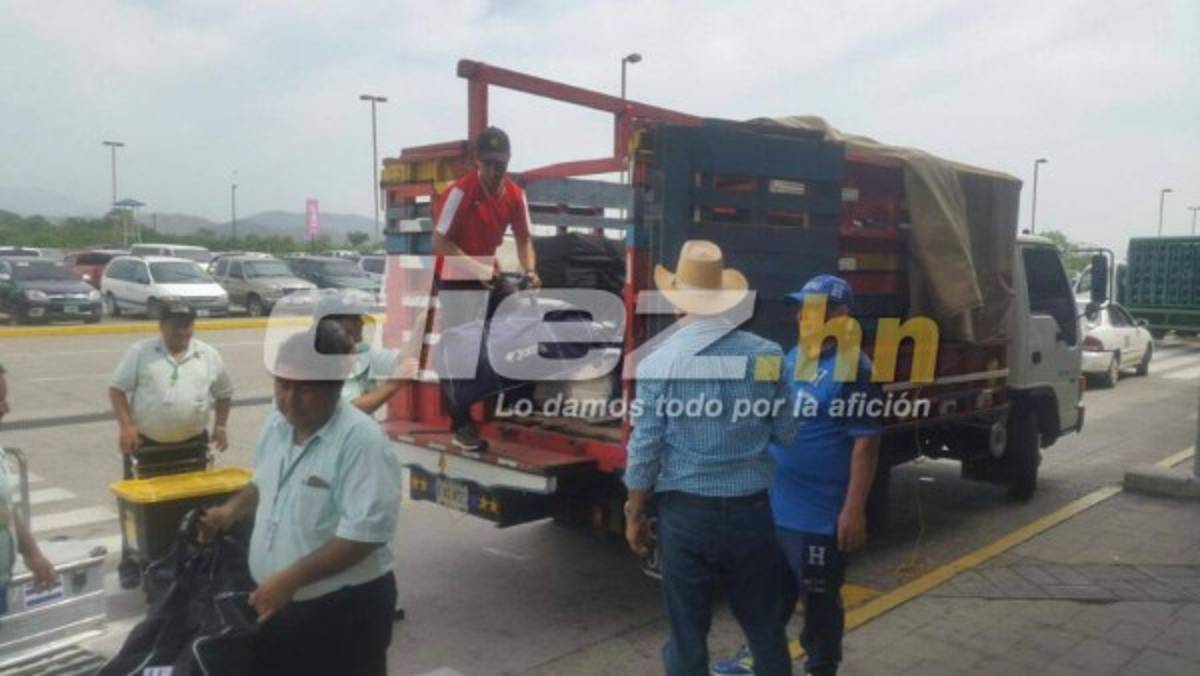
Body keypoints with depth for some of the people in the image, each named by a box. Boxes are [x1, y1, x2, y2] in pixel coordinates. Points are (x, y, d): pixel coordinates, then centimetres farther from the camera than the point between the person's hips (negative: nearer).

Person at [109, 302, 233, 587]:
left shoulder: (208, 355, 4)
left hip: (192, 445, 2)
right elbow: (117, 389, -4)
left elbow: (224, 393, 13)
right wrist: (125, 426, -14)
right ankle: (132, 564, 17)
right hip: (146, 444, -2)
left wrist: (221, 426, 3)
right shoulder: (140, 352, -3)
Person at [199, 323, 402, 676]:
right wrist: (232, 510, 2)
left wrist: (290, 578, -28)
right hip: (277, 603, 8)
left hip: (345, 609, -7)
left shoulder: (361, 440, -24)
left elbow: (365, 533, -28)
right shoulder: (275, 425, 2)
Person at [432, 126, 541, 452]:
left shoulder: (515, 194, -5)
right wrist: (477, 270, -28)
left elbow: (523, 238, 5)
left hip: (491, 275, 6)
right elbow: (440, 242, -20)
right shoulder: (460, 192, -22)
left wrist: (530, 271, -13)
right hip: (457, 280, -6)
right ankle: (461, 425, 5)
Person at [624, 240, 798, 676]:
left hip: (686, 512, -2)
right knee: (766, 628, 18)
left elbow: (644, 451, -7)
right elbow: (788, 434, 2)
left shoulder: (658, 363, -10)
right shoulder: (766, 354, -4)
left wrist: (635, 515, 5)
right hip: (751, 510, 2)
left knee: (687, 633, 12)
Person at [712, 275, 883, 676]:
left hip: (820, 515, -8)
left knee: (819, 599, 11)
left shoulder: (853, 369, -17)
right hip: (773, 506, 8)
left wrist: (854, 510, -21)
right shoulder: (791, 357, 8)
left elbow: (865, 445, -19)